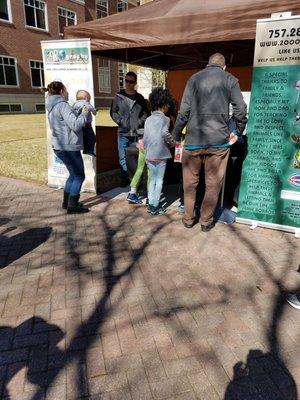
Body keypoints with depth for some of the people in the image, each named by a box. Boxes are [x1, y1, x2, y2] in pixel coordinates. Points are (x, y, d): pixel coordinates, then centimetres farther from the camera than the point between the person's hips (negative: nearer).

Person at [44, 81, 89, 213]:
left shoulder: (52, 108, 17)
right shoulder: (62, 105, -14)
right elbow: (75, 125, -22)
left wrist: (84, 122, 12)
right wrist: (84, 114, -6)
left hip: (60, 146, 10)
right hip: (68, 147, -10)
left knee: (74, 174, 20)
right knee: (79, 176, 1)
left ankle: (67, 201, 27)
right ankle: (72, 205, 5)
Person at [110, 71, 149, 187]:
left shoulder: (140, 98, 7)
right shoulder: (119, 96, 5)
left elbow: (145, 112, 14)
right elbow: (113, 112, 9)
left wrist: (140, 122, -2)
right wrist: (120, 122, -5)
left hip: (136, 133, 0)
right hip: (123, 132, 0)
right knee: (123, 158, 0)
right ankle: (125, 178, 11)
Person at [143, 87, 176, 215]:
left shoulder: (148, 119, 9)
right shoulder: (164, 119, -7)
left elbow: (145, 139, 9)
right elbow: (165, 134, -24)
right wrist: (172, 142, -7)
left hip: (149, 156, 5)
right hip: (160, 155, -5)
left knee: (152, 180, 15)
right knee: (159, 181, 5)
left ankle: (151, 204, 20)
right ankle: (155, 206, 9)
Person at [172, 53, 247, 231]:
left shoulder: (194, 79, 9)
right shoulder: (230, 79, 7)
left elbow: (184, 111, 2)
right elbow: (240, 109, 2)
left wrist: (176, 135, 10)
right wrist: (239, 131, 17)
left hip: (194, 140, 1)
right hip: (219, 141, -1)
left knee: (190, 182, 13)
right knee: (213, 183, 9)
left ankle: (188, 219, 22)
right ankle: (206, 221, 18)